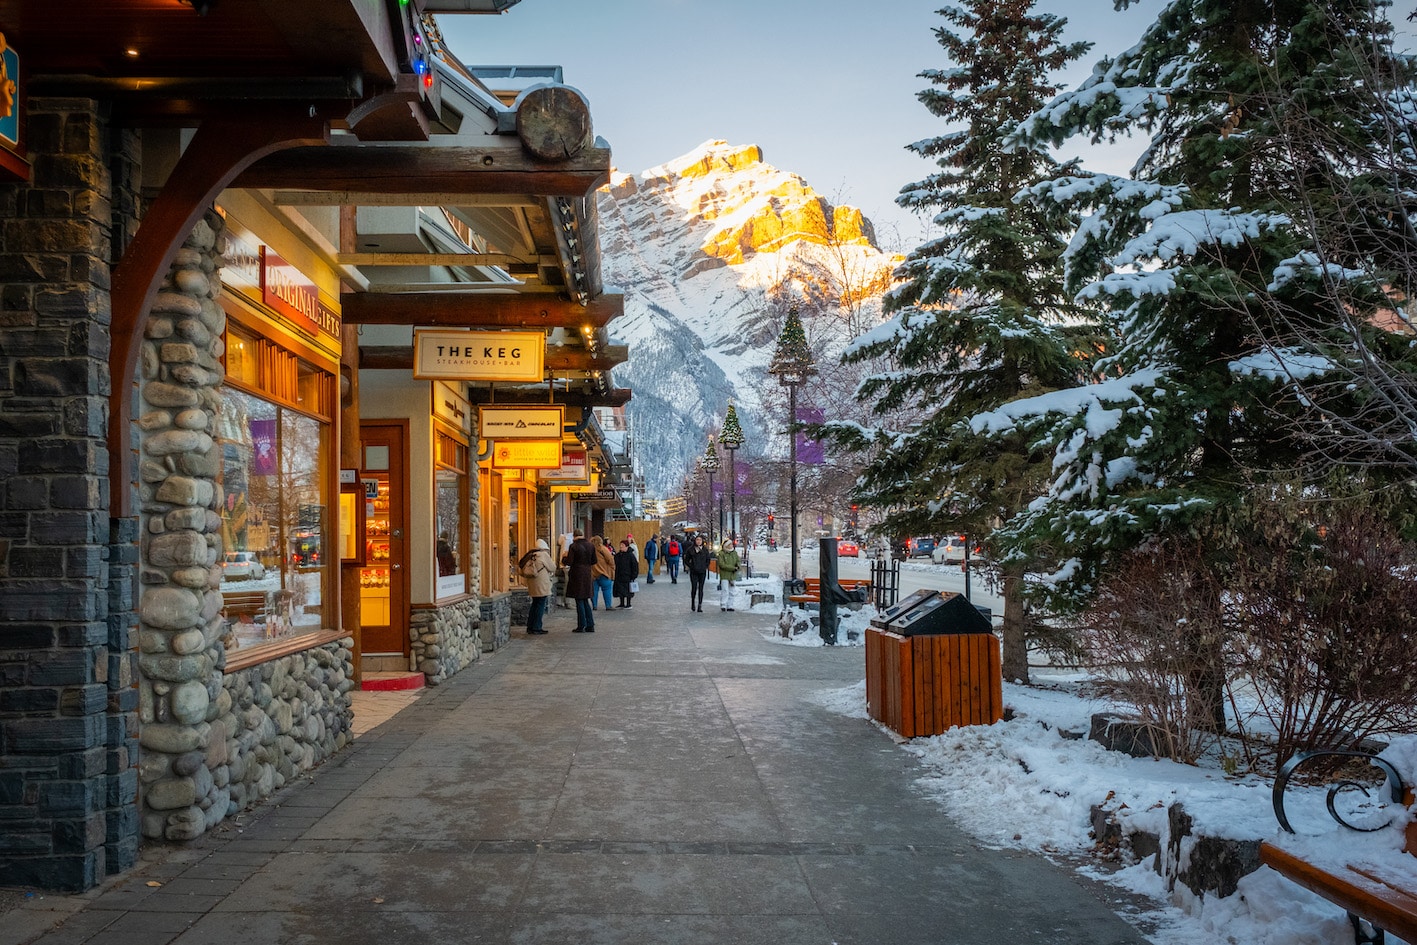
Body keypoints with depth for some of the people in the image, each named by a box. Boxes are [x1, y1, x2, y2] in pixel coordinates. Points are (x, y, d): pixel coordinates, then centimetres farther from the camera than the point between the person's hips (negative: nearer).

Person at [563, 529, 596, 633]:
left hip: (577, 575, -5)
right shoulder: (590, 546, 4)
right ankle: (590, 625, 13)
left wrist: (564, 558, 6)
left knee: (579, 602, 2)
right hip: (588, 575, 5)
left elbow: (569, 562, -14)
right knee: (586, 601, 14)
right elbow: (593, 562, 10)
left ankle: (581, 626, 4)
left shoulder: (573, 546, -13)